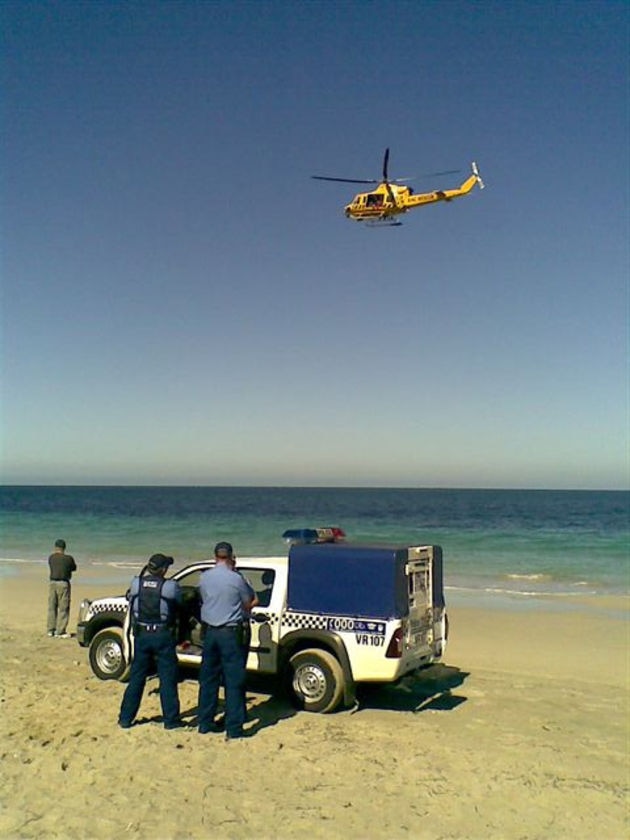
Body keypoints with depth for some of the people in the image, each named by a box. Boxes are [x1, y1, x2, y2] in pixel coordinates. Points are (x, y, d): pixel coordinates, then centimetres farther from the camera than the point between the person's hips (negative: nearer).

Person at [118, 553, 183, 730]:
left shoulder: (136, 584, -5)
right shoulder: (170, 587, -13)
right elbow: (180, 605, -2)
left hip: (141, 636, 3)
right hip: (163, 637, -3)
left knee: (136, 678, 15)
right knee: (168, 680, 7)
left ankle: (125, 718, 21)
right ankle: (170, 719, 13)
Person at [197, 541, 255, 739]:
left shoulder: (204, 578, 0)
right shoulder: (236, 579, -15)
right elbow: (248, 604, -3)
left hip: (210, 632, 5)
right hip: (230, 633, -5)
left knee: (208, 679, 16)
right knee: (234, 681, 2)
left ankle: (205, 723, 25)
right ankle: (234, 728, 4)